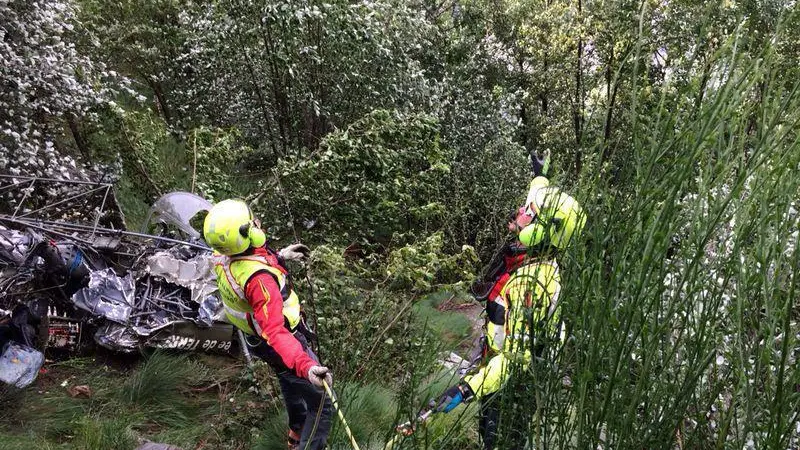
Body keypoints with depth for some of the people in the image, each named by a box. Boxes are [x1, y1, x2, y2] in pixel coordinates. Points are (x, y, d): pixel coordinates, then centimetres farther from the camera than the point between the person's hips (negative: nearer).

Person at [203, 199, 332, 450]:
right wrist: (306, 366, -61)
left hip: (256, 336, 9)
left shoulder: (222, 255, -14)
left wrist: (279, 256, 6)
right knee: (320, 404, 5)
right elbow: (276, 333, -49)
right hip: (282, 342, -9)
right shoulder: (258, 279, -42)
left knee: (292, 385, 34)